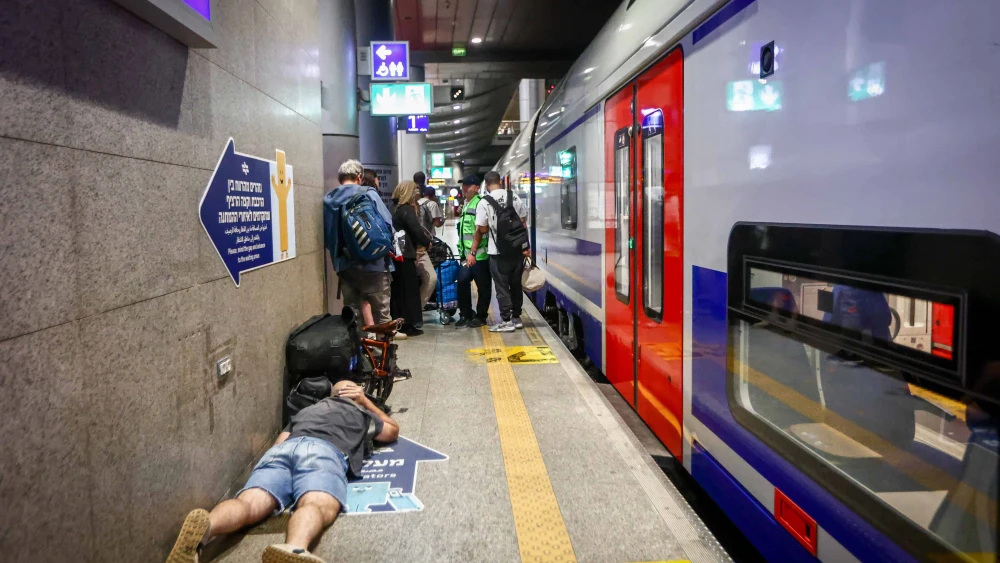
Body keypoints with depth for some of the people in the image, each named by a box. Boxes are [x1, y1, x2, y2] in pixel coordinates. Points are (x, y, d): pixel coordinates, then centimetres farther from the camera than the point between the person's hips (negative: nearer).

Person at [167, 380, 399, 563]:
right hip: (323, 450, -4)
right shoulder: (359, 412, 38)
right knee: (318, 506, -31)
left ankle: (204, 525, -55)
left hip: (282, 449, 4)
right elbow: (393, 431, 53)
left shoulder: (306, 410, 44)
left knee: (249, 504, -21)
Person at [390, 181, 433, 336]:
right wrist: (427, 242, -1)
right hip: (405, 255, -8)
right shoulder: (407, 210, -11)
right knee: (409, 289, -1)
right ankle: (408, 325, 3)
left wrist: (421, 242, 5)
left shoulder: (397, 210, 15)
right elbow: (417, 230, -16)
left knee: (399, 290, 12)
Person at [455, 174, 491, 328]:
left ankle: (480, 316, 13)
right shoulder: (466, 205, 18)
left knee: (483, 287, 4)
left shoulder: (480, 204, -13)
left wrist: (473, 252, -22)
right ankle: (466, 315, 21)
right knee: (462, 284, 11)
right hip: (466, 253, 10)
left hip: (479, 254, -9)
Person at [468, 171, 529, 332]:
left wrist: (472, 253, 1)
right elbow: (523, 223, 6)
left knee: (502, 288, 4)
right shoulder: (515, 197, 3)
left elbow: (481, 230, -8)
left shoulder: (484, 202, -8)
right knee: (516, 285, 15)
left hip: (498, 252, -4)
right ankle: (516, 318, 23)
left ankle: (506, 321, 6)